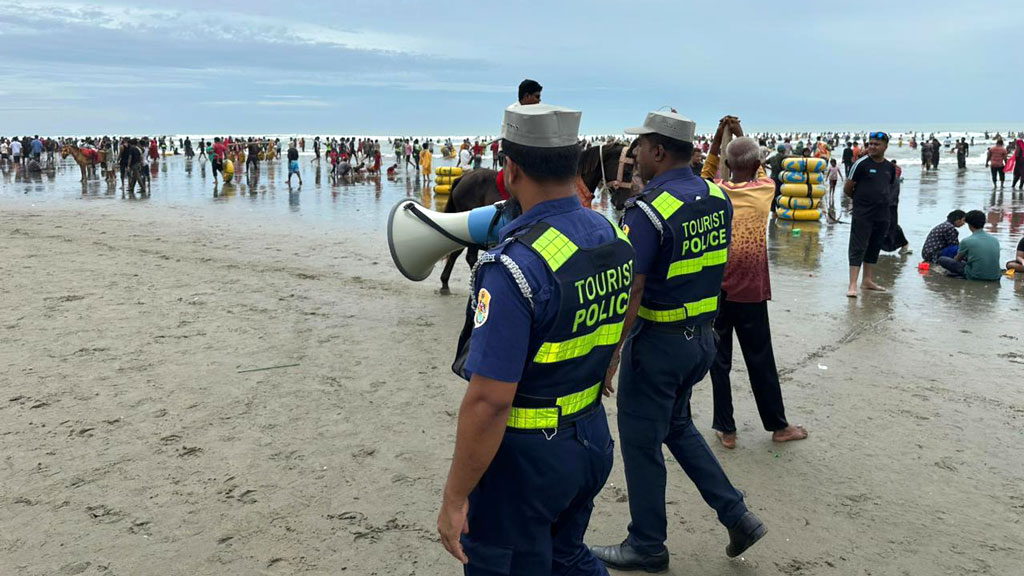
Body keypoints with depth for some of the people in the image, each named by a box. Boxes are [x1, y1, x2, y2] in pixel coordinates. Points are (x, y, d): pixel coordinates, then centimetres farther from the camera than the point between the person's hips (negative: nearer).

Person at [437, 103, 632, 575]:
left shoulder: (515, 266, -27)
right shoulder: (614, 237, -2)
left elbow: (489, 399, -28)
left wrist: (455, 497, -17)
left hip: (526, 453, -7)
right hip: (593, 437, 8)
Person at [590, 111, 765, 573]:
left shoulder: (648, 210, -22)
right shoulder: (718, 198, 3)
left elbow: (628, 294, -23)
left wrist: (608, 357, -19)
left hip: (658, 341, -8)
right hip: (702, 335, 8)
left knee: (641, 441, 8)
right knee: (678, 426, 26)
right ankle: (736, 515, 24)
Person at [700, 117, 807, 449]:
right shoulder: (766, 190, -4)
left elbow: (706, 175, 20)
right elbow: (758, 172, 19)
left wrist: (718, 138, 15)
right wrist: (741, 135, 22)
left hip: (715, 292, 1)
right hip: (751, 293, 0)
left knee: (719, 360, 8)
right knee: (761, 362, 11)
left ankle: (726, 430, 14)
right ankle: (778, 426, 25)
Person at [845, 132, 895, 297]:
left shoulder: (890, 167, 9)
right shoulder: (861, 164, -7)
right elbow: (847, 188, -2)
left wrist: (881, 199, 13)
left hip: (882, 214, 6)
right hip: (862, 214, -6)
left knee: (874, 248, 13)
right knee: (858, 248, -9)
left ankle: (867, 281, 24)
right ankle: (853, 285, -12)